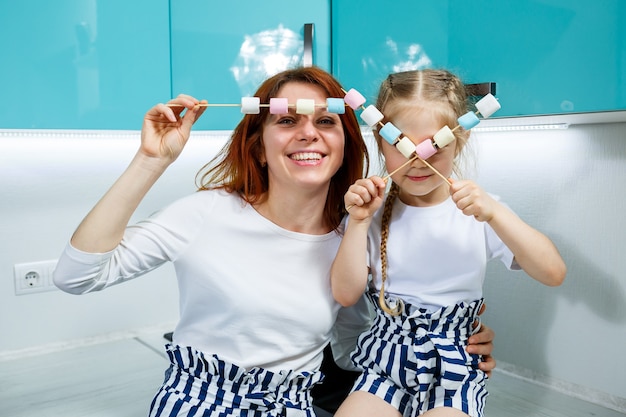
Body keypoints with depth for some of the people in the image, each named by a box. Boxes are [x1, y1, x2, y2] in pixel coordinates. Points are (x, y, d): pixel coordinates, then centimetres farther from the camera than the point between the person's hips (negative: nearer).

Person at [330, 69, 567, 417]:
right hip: (385, 361, 2)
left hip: (453, 367, -1)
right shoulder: (374, 210, -1)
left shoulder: (478, 210, -6)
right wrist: (358, 222, -16)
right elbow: (346, 294, -5)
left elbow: (554, 274, -15)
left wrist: (495, 214, -29)